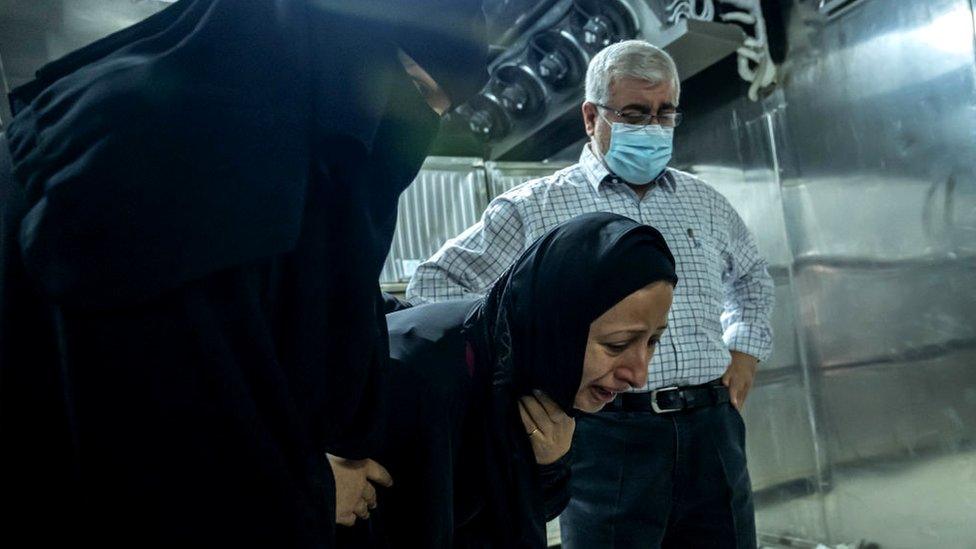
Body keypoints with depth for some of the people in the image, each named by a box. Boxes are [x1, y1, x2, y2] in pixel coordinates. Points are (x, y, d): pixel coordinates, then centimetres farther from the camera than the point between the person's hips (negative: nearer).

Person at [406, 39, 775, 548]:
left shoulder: (705, 202, 15)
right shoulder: (535, 207, 0)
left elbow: (750, 277, 33)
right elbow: (434, 284, 1)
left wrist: (745, 350, 17)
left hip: (712, 428, 5)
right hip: (607, 435, -4)